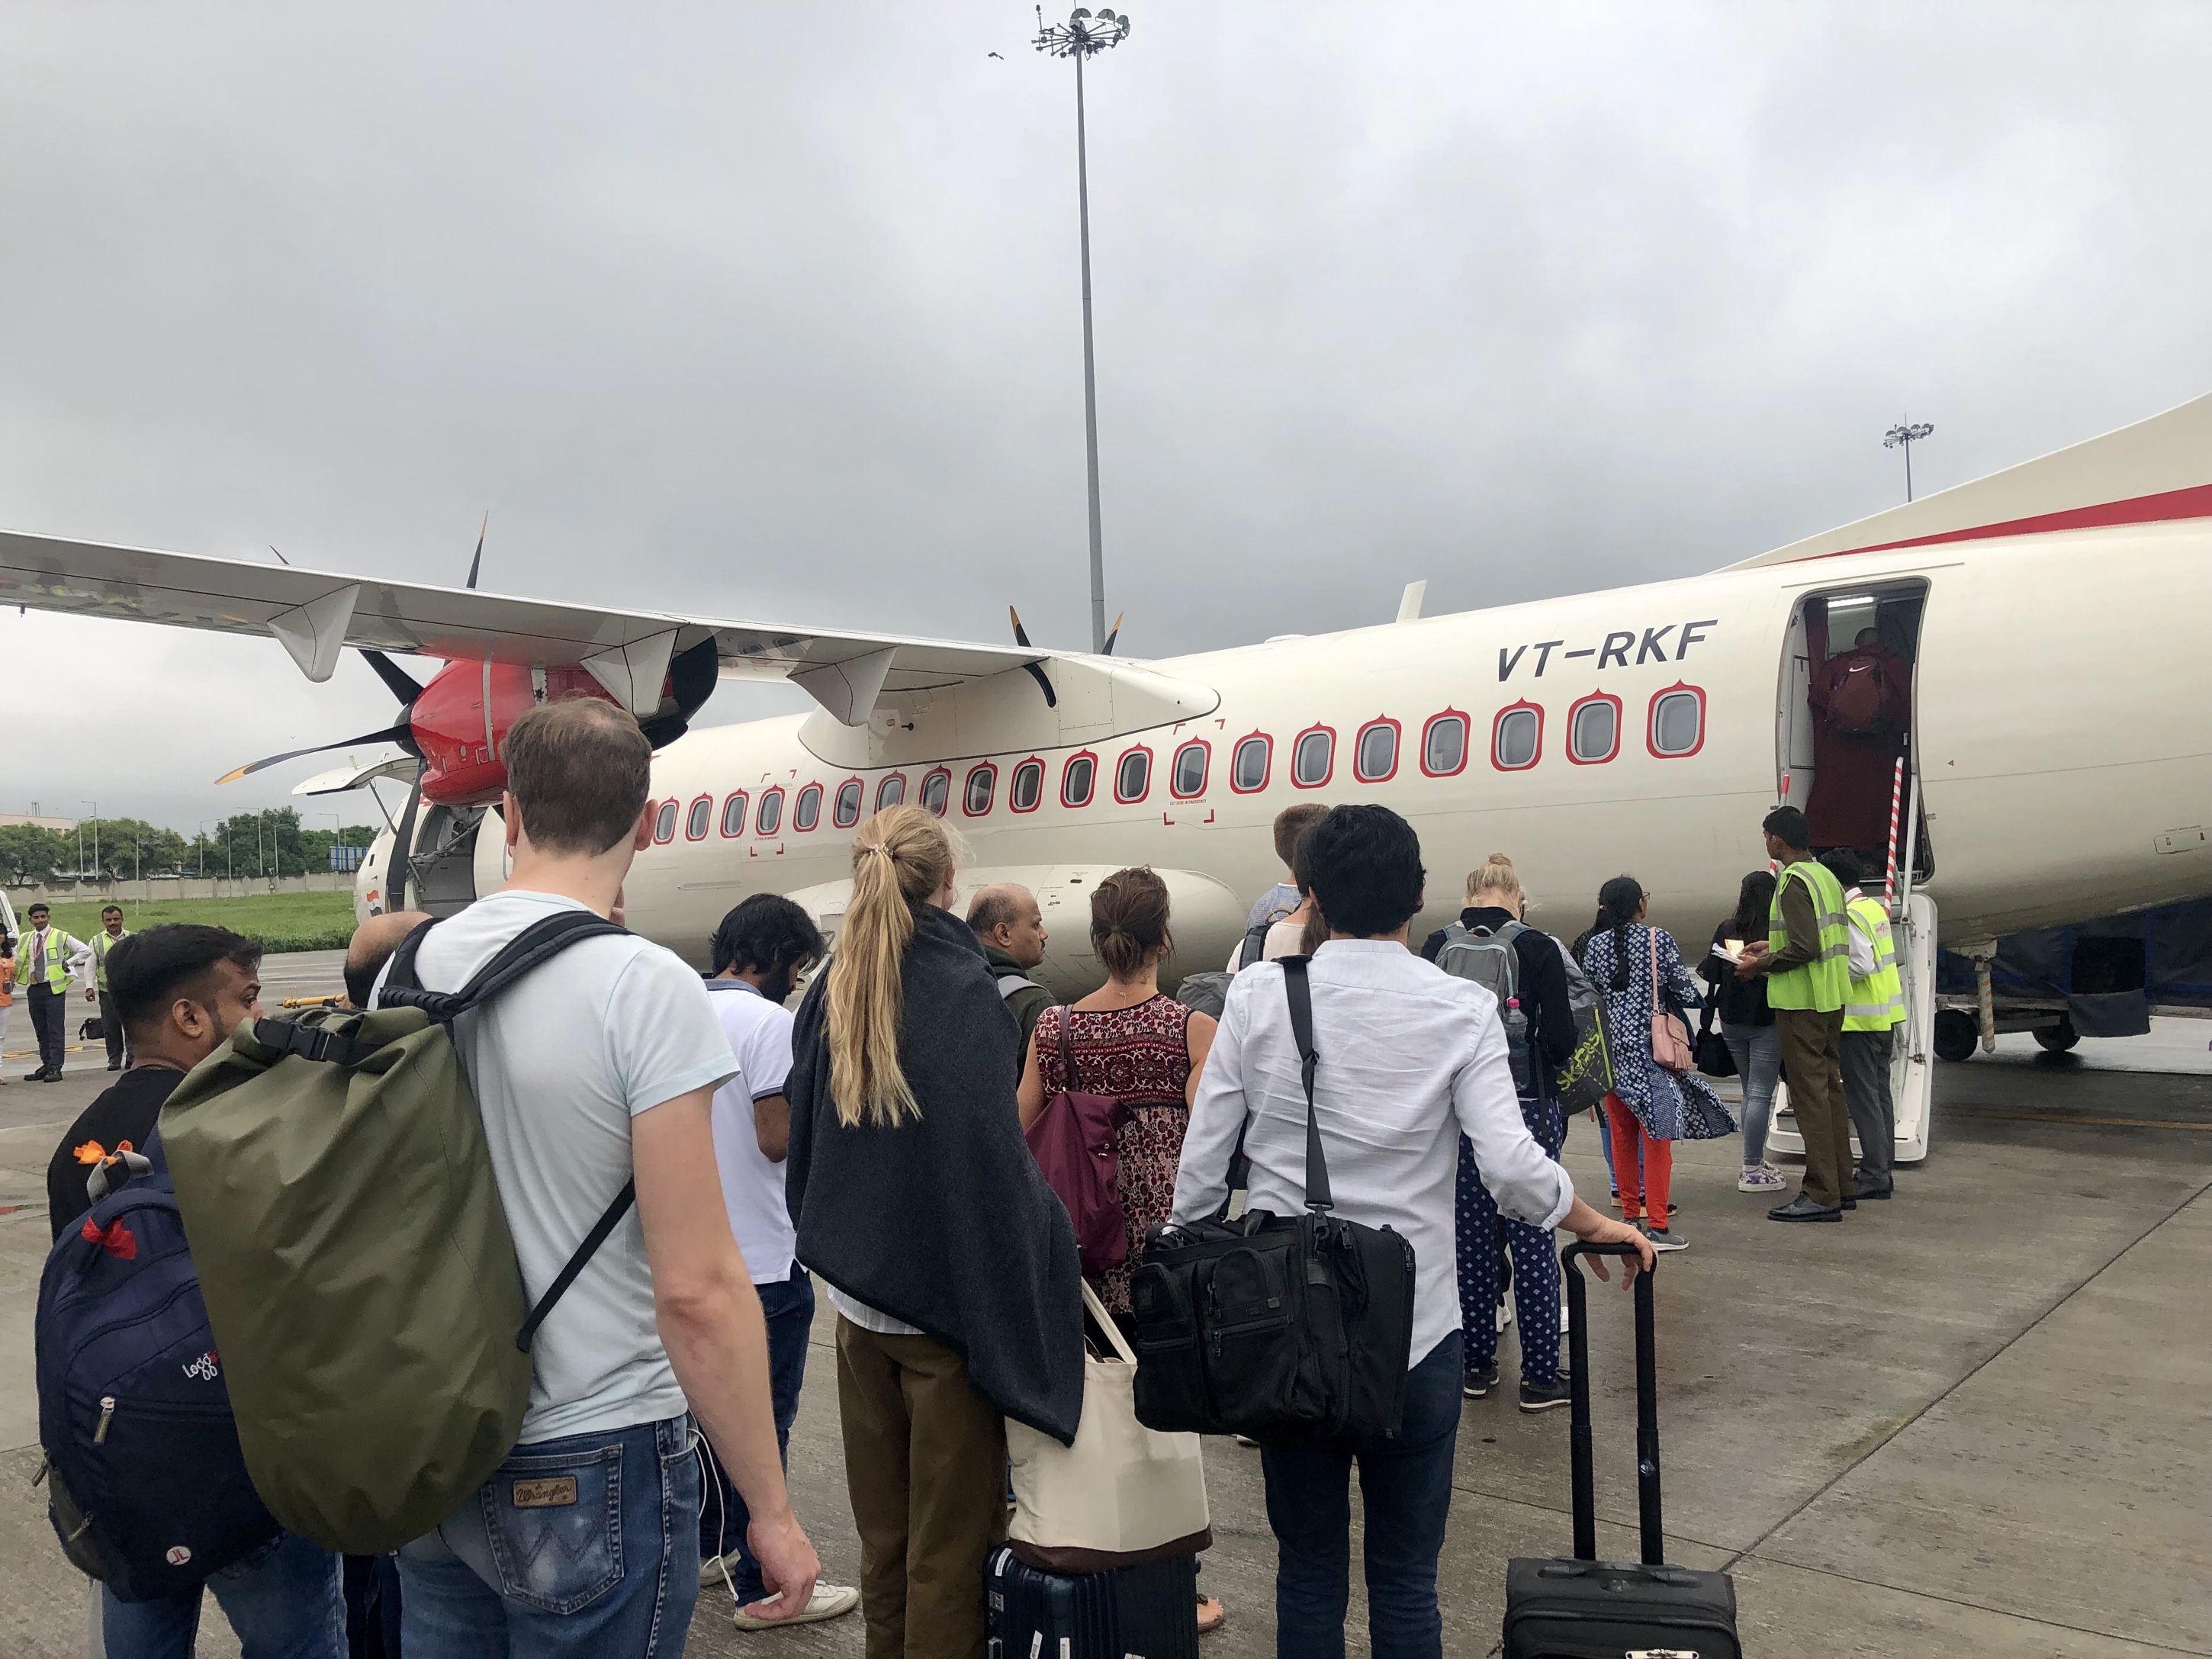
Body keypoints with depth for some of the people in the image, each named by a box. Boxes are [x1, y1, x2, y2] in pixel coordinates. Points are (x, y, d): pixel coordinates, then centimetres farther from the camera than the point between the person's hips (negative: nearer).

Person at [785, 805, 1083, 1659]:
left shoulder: (828, 991, 2)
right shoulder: (963, 991, -16)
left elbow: (803, 1142, 11)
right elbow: (990, 1153, -22)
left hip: (857, 1300, 6)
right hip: (950, 1299, -6)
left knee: (882, 1531, 19)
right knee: (949, 1539, 7)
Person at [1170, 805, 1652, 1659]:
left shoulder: (1258, 994, -5)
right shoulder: (1462, 1009, -8)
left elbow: (1203, 1159, -4)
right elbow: (1512, 1166, -15)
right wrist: (1599, 1226, 4)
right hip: (1412, 1330, -1)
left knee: (1307, 1572, 15)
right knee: (1405, 1581, 13)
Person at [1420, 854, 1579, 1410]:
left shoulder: (1436, 947, -3)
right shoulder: (1538, 948, -9)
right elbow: (1561, 1040, -10)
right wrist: (1545, 1056, 11)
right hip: (1526, 1108, -3)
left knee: (1472, 1237, 13)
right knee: (1532, 1240, 5)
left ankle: (1477, 1364, 23)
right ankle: (1540, 1376, 10)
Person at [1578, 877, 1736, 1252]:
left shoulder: (1595, 946, 2)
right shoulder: (1659, 940, -7)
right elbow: (1685, 994, -5)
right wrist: (1699, 998, 16)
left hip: (1610, 1049, 4)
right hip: (1650, 1048, -4)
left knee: (1622, 1133, 12)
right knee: (1656, 1136, 0)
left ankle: (1630, 1214, 20)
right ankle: (1656, 1224, 1)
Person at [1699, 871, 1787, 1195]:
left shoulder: (1726, 931, -2)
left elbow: (1711, 974, 1)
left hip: (1732, 1022, 4)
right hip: (1766, 1021, -4)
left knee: (1750, 1092, 17)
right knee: (1761, 1094, -1)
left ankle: (1756, 1160, 22)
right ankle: (1752, 1170, -1)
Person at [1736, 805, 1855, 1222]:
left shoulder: (1794, 880, -16)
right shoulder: (1825, 875, 14)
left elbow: (1804, 949, -23)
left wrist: (1761, 965, -10)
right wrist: (1772, 946, 19)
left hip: (1801, 1001, -10)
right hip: (1832, 999, 10)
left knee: (1809, 1095, -6)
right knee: (1829, 1090, 14)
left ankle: (1821, 1195, -3)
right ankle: (1841, 1186, 21)